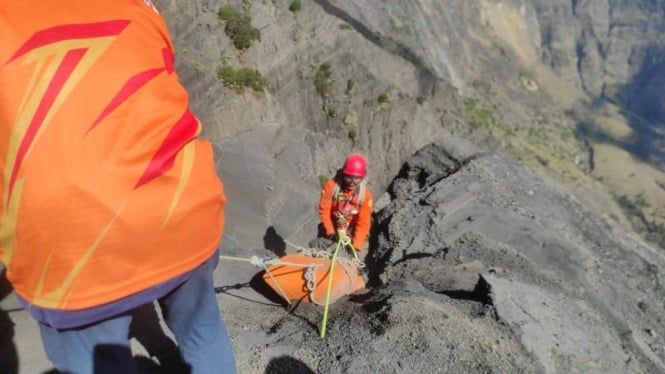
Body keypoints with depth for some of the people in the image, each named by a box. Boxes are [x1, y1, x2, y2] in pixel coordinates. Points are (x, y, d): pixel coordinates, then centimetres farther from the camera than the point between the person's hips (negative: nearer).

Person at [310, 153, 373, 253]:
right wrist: (331, 232, -23)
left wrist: (356, 246, -28)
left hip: (350, 236, -1)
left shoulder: (365, 194, -21)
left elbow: (363, 223, -21)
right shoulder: (331, 186, -21)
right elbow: (324, 211, -16)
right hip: (331, 230, 1)